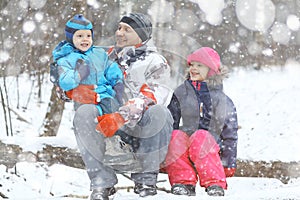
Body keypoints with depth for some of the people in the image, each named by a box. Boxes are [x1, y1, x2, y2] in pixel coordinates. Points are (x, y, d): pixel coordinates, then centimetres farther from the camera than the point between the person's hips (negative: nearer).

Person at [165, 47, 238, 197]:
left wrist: (229, 164, 5)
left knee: (200, 137, -35)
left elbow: (230, 134, 11)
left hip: (210, 149, -2)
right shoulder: (180, 94, 15)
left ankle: (215, 184, -35)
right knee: (176, 136, -31)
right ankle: (183, 183, -32)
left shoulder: (223, 101, 10)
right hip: (181, 152, 2)